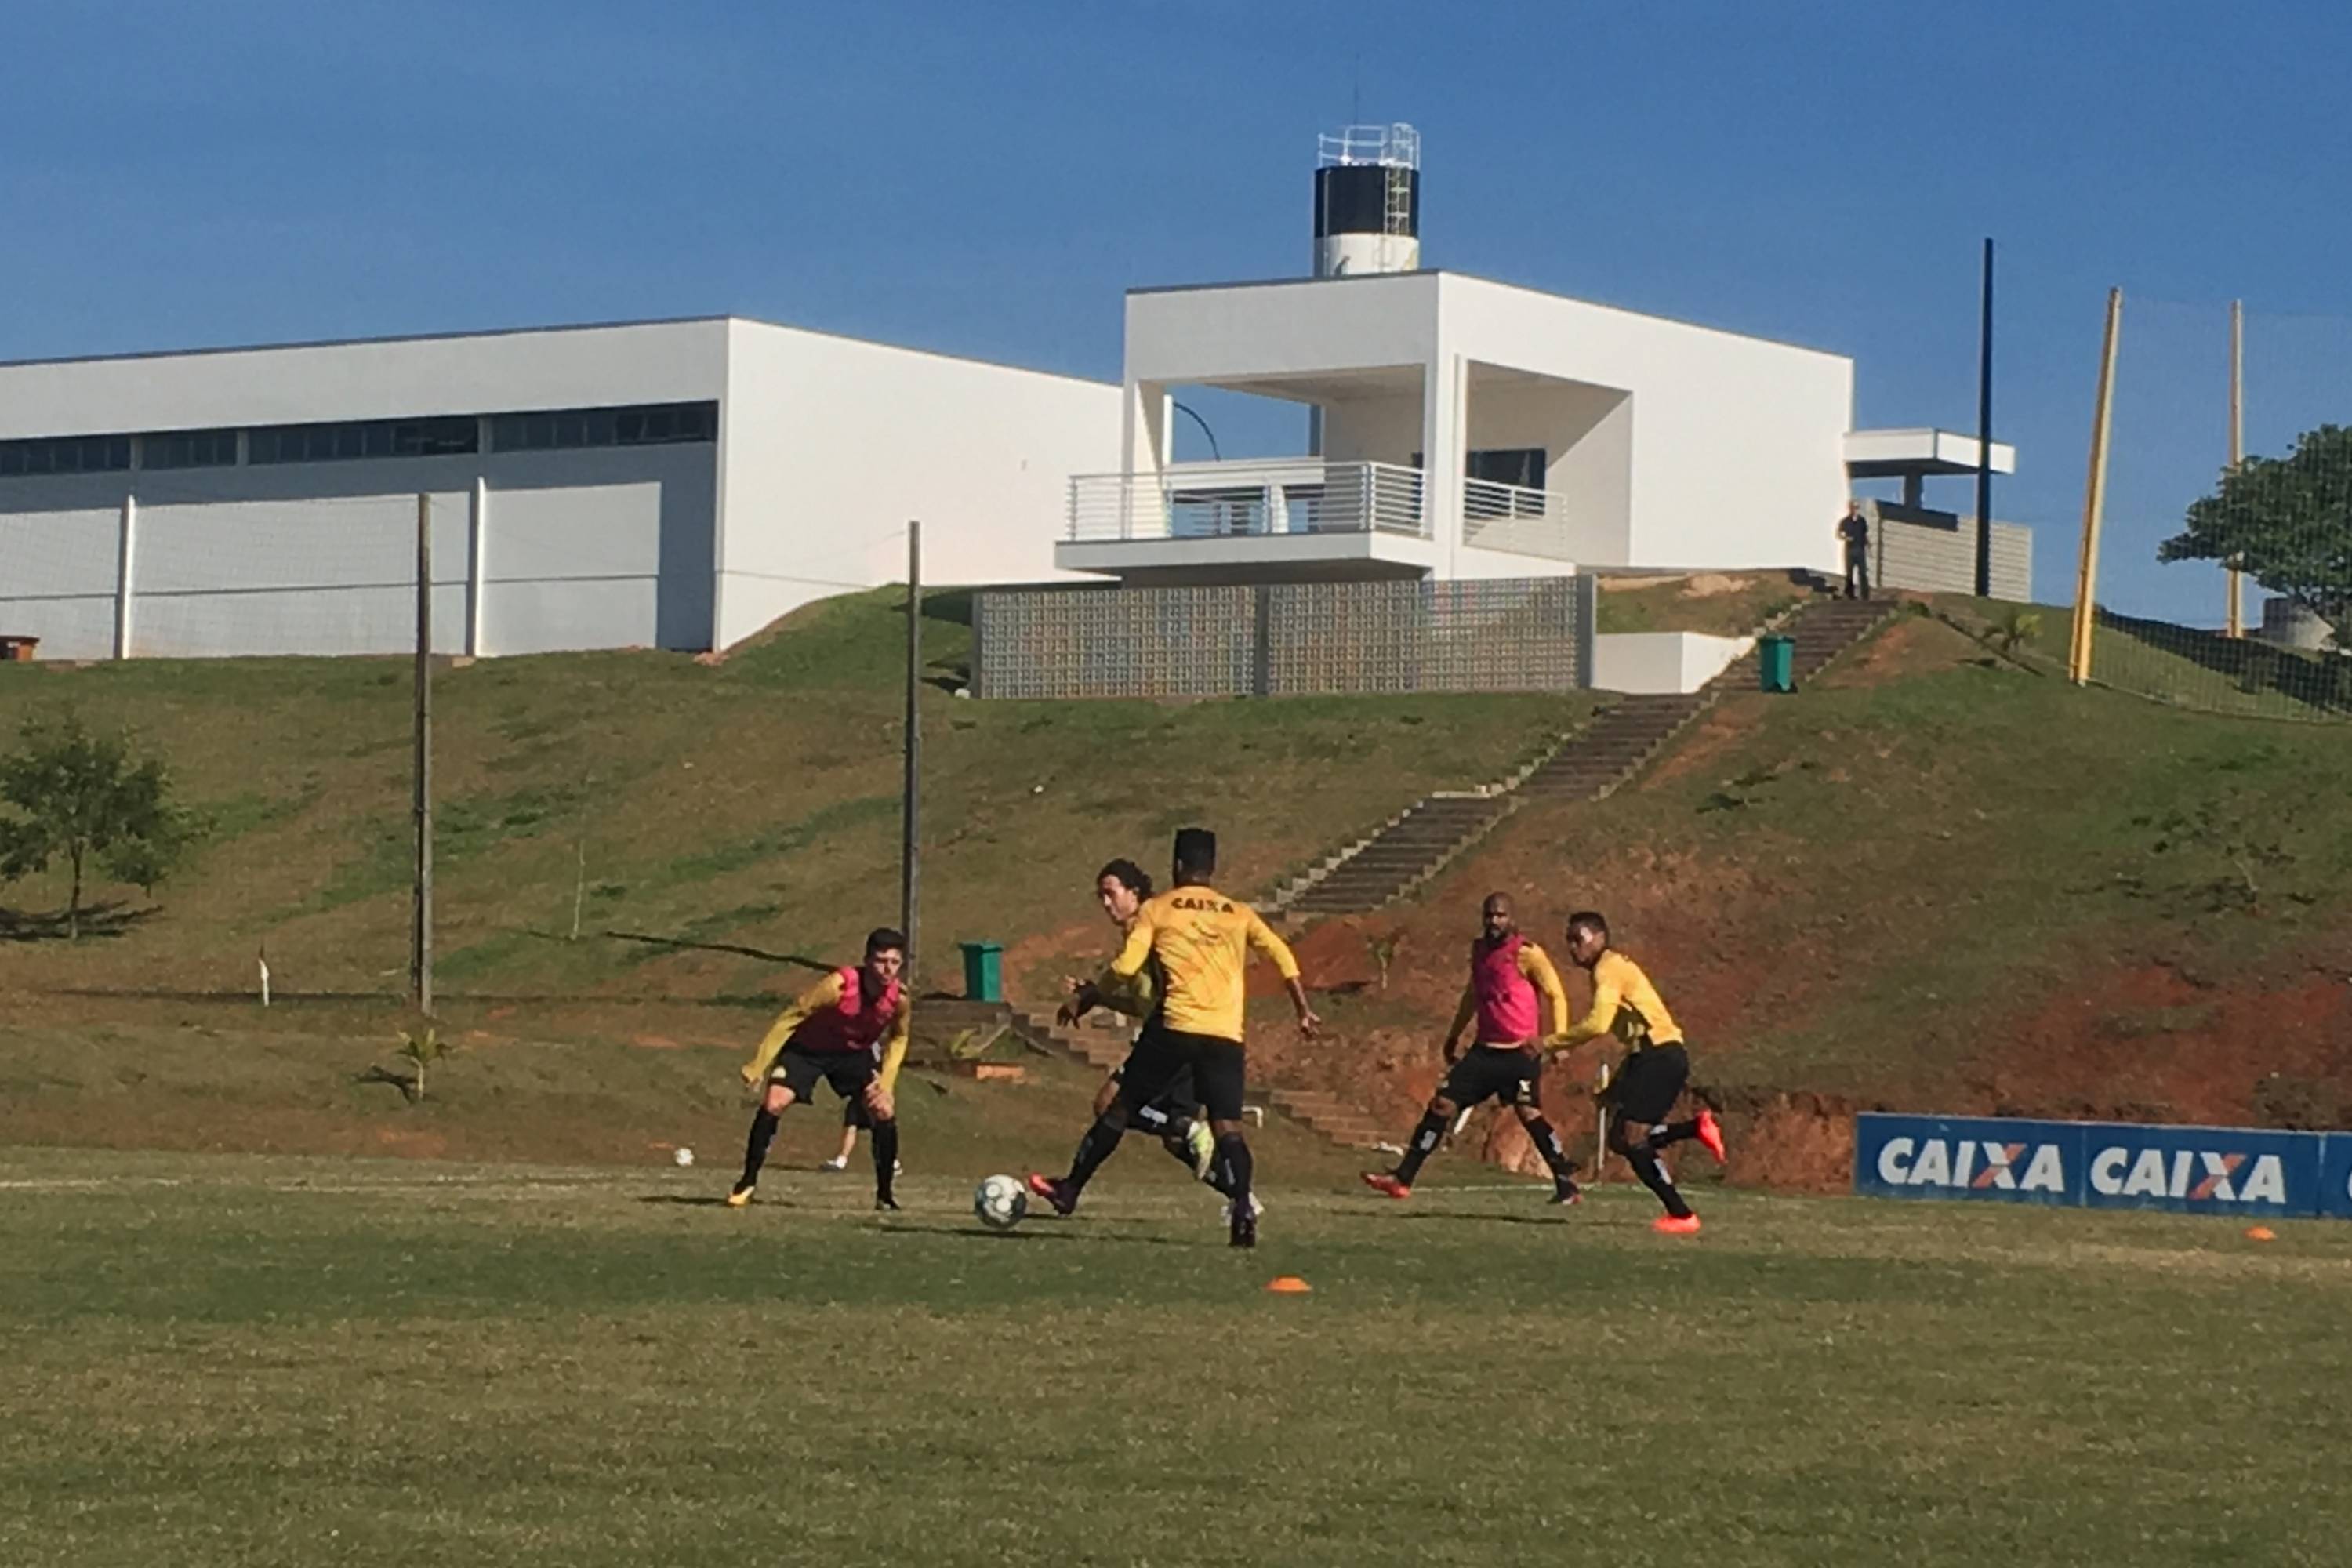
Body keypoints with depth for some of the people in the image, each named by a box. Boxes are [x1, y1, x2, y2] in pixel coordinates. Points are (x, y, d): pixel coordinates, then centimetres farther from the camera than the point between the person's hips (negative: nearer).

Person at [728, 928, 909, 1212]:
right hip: (808, 1047, -3)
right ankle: (747, 1184, -6)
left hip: (855, 1052, 3)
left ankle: (884, 1196, 4)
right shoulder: (838, 985, -33)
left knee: (884, 1112, -11)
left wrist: (885, 1082, -9)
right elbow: (790, 1017, -24)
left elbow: (898, 1038, 2)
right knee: (773, 1104, -19)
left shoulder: (899, 997, -21)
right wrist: (758, 1065, -24)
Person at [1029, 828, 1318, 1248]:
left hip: (1174, 1026, -2)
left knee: (1122, 1106, 11)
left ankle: (1070, 1189, 21)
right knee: (1227, 1125, -3)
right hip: (1226, 1035, 2)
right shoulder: (1238, 913, 17)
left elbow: (1125, 967, -2)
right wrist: (1304, 1012, 13)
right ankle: (1243, 1210, -24)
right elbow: (1282, 956, 7)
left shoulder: (1156, 909, 8)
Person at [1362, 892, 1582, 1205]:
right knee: (1442, 1103, 0)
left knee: (1527, 1112, -17)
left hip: (1520, 1051, -6)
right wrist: (1454, 1035, 31)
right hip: (1485, 1048, 6)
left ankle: (1567, 1183, -8)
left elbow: (1556, 994, -7)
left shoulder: (1527, 953, -9)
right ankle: (1402, 1179, 1)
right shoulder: (1478, 949, 11)